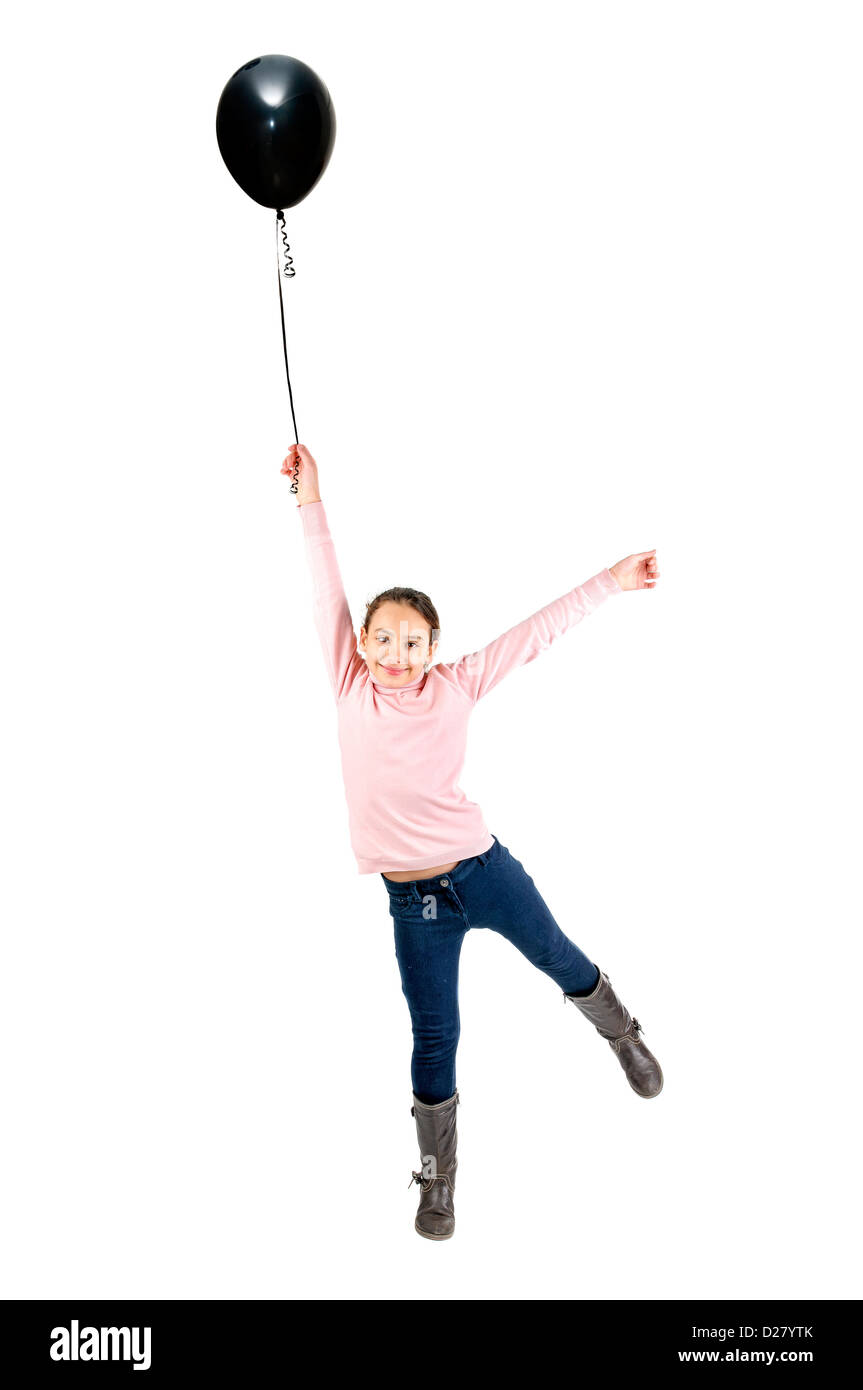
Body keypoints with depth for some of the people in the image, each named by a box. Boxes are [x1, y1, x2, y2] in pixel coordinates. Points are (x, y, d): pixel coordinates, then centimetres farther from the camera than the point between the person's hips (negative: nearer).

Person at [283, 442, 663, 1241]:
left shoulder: (455, 688, -6)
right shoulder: (352, 690, -3)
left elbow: (534, 635, -5)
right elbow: (328, 598, -5)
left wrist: (613, 582, -2)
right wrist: (312, 504, -6)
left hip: (481, 870, 0)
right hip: (411, 902, 1)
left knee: (560, 961, 20)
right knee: (434, 1037, 11)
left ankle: (623, 1035, 52)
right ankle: (437, 1177, 30)